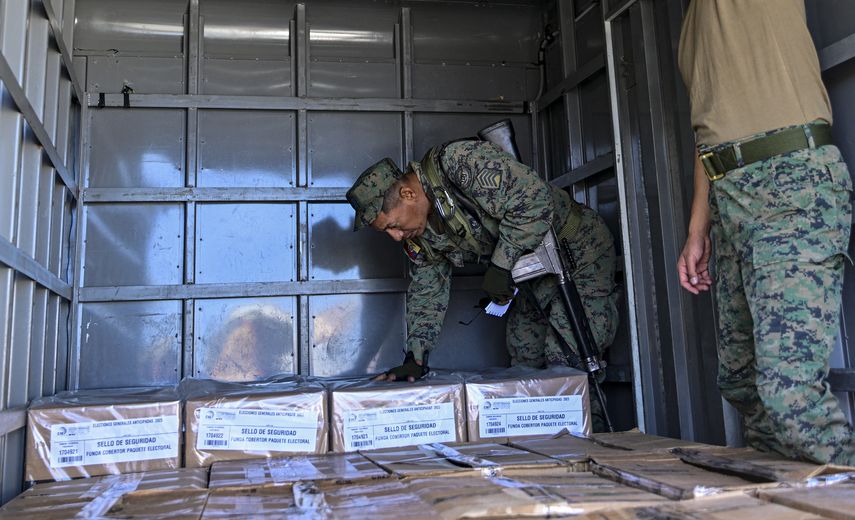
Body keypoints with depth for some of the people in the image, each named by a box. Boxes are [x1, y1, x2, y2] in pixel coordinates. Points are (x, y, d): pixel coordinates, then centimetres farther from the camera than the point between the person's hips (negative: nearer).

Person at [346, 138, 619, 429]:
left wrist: (500, 265, -29)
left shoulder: (462, 161, -29)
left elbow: (534, 199, -33)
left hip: (580, 249, -8)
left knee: (568, 361, -11)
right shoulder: (418, 232, -3)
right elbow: (427, 291, 3)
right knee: (523, 361, 10)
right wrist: (415, 358, -5)